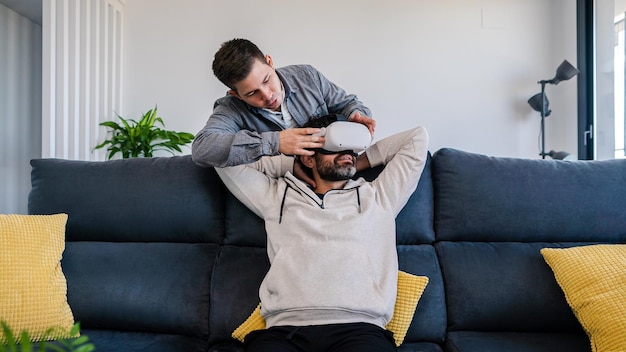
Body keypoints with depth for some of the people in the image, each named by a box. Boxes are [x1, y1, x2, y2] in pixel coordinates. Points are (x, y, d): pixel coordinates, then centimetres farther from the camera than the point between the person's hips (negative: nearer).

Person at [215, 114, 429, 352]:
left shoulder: (378, 197, 23)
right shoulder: (278, 197, 24)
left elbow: (417, 137, 28)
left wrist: (360, 162, 29)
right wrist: (294, 164, 26)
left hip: (359, 327, 0)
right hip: (285, 330, 1)